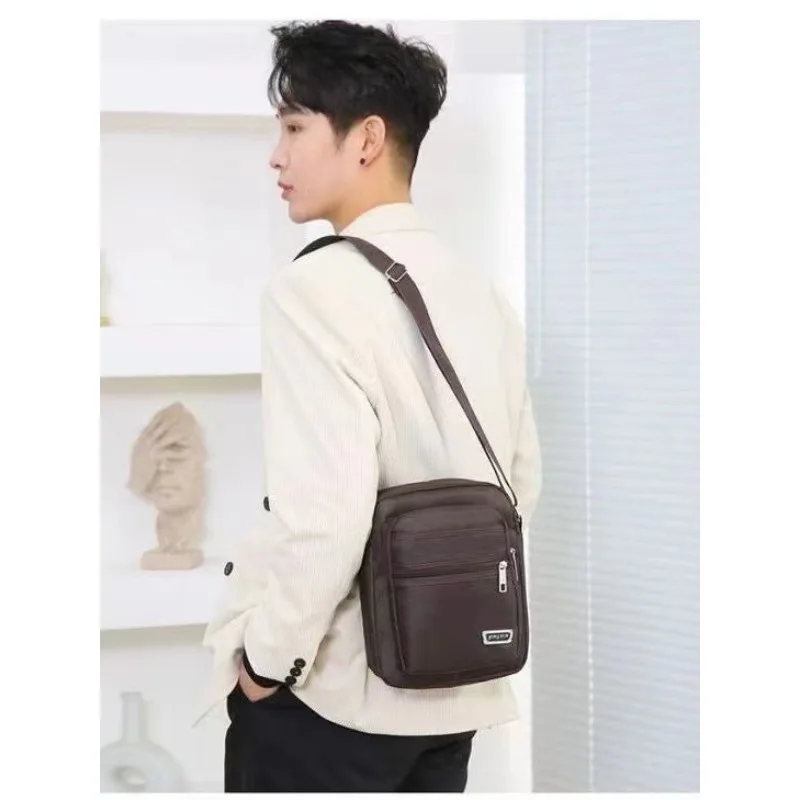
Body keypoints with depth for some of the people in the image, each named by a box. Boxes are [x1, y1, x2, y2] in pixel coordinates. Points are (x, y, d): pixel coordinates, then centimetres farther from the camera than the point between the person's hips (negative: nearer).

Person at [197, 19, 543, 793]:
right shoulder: (483, 296, 7)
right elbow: (521, 484, 13)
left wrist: (269, 657, -13)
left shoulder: (316, 288, -16)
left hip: (329, 691, -7)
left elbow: (327, 511, -25)